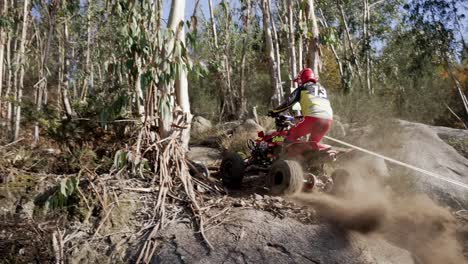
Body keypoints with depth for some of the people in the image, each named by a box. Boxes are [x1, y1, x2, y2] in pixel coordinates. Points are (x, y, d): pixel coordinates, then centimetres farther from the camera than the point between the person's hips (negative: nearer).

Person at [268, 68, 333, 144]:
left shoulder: (303, 88, 15)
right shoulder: (322, 89, 32)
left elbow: (288, 102, 6)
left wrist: (274, 112, 14)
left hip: (313, 118, -6)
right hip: (328, 120, 6)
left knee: (291, 135, 11)